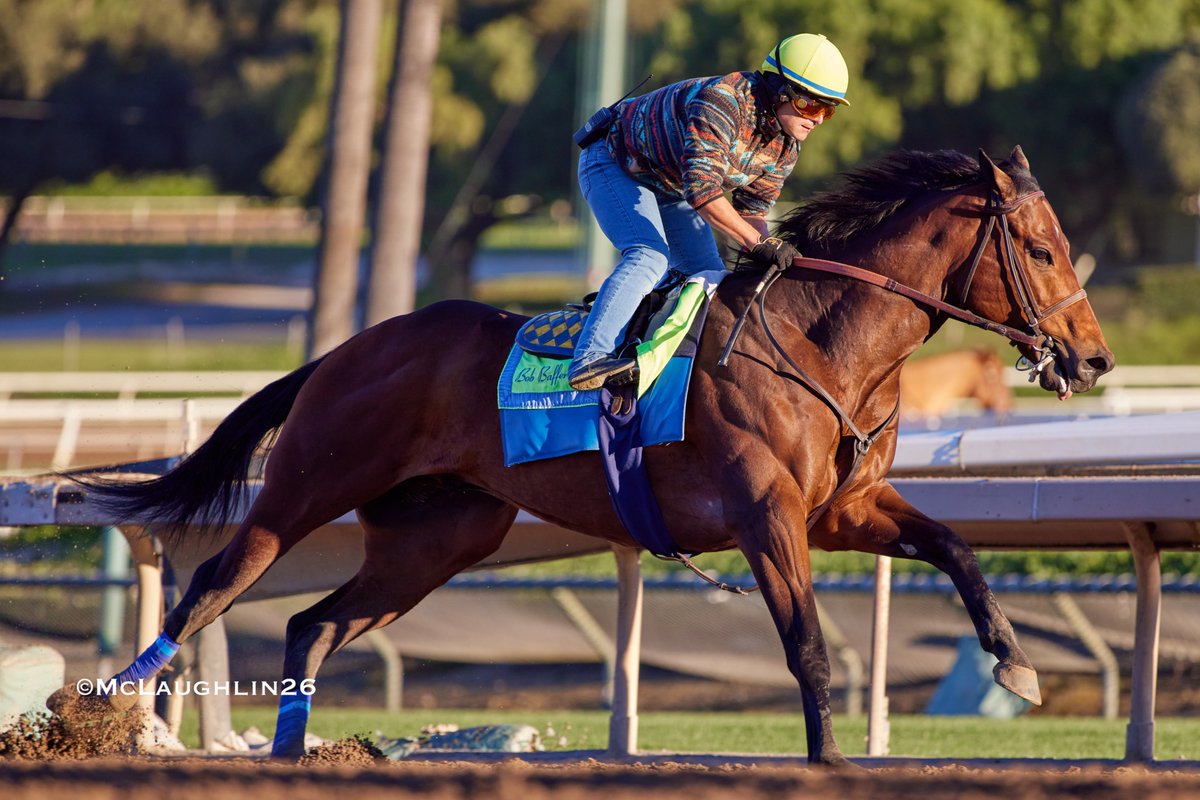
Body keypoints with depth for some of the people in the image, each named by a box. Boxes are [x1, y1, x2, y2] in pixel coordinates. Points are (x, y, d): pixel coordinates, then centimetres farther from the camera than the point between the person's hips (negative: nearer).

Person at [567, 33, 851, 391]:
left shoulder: (787, 144, -8)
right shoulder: (723, 101, -37)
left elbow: (751, 210, -1)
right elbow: (702, 188, -44)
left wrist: (773, 253, -20)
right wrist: (758, 244, -43)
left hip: (670, 193, 9)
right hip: (616, 165, -9)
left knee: (710, 276, 6)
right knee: (649, 255, -29)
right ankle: (590, 358, -39)